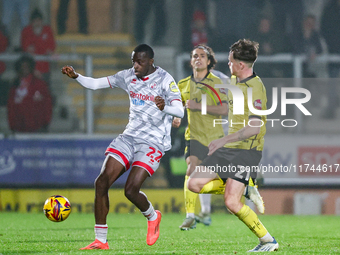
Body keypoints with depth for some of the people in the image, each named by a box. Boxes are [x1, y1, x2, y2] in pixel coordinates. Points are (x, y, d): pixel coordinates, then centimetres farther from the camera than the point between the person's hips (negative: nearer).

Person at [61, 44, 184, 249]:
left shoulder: (165, 80, -11)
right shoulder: (129, 76, 6)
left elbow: (180, 111, -19)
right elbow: (95, 84, 9)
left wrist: (164, 107, -40)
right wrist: (76, 76, -10)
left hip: (153, 142, -6)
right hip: (130, 136, 6)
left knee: (131, 189, -20)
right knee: (102, 182, -9)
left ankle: (152, 217, 15)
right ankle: (101, 240, -1)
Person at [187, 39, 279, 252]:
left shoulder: (255, 88, -18)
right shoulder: (234, 81, 10)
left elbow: (254, 127, -27)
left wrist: (223, 140, -26)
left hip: (247, 151, -9)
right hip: (229, 148, 9)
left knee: (232, 203, -15)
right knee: (194, 183, -1)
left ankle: (269, 241, -2)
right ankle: (238, 183, 14)